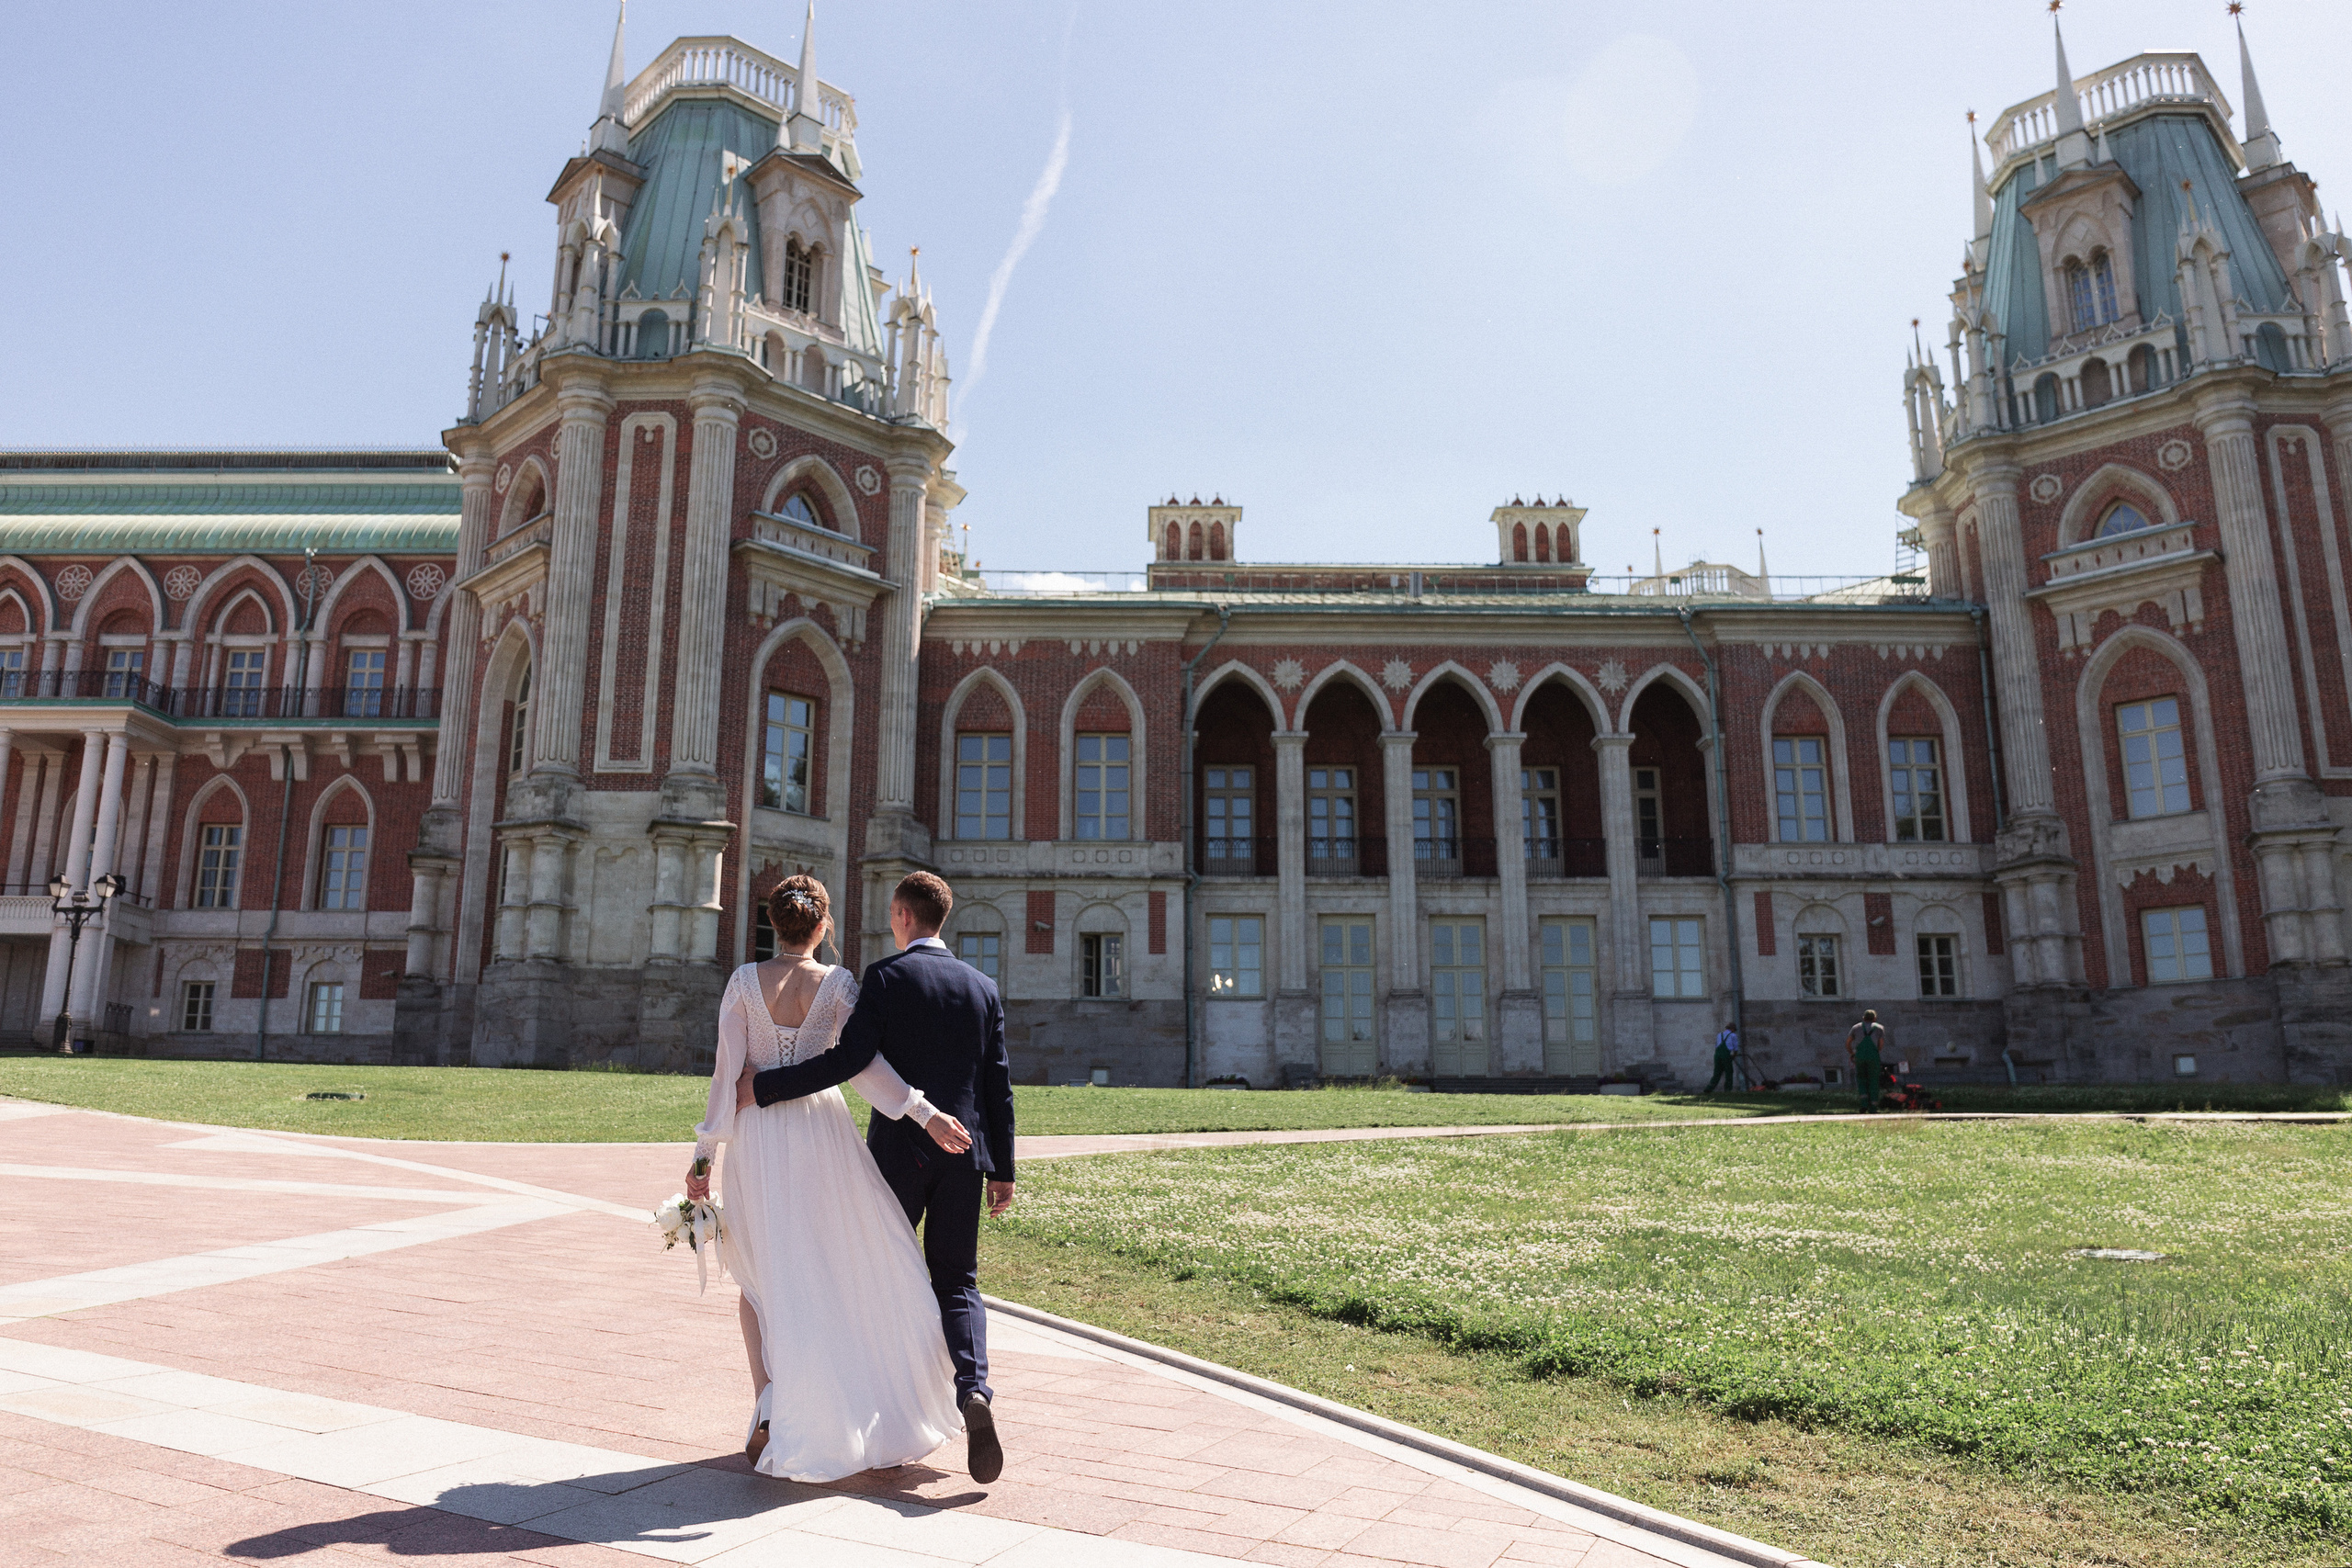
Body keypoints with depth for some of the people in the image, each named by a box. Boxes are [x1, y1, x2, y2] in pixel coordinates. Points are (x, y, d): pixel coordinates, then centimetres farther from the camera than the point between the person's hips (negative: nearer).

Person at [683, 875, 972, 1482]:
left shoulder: (745, 981, -3)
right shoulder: (838, 982, -4)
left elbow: (727, 1073, -4)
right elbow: (864, 1063, -15)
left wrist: (705, 1155, 1)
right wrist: (924, 1113, -16)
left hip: (758, 1136, 0)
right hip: (822, 1132, 0)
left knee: (762, 1274, 14)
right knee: (839, 1269, 14)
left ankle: (769, 1407, -1)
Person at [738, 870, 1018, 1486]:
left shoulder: (887, 975, -7)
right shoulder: (982, 986, 7)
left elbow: (848, 1060, -16)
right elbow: (999, 1085, 7)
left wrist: (763, 1085, -7)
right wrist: (1003, 1169, 12)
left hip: (899, 1150, -3)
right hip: (965, 1154, 3)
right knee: (957, 1282, 10)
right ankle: (973, 1390, -13)